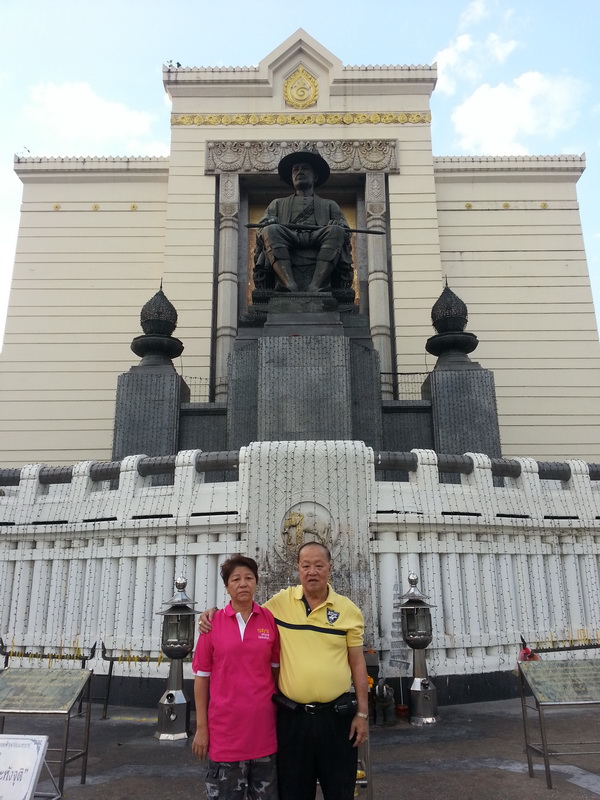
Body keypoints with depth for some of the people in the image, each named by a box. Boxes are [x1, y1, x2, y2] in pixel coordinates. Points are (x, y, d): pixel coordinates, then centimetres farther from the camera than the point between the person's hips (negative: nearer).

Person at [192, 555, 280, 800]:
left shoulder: (270, 620, 0)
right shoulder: (212, 623, -5)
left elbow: (276, 669, 9)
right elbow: (202, 677, 0)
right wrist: (201, 727, -2)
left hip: (264, 726, 2)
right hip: (225, 728, -1)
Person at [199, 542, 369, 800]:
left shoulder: (348, 609, -2)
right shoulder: (281, 601, -2)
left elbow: (357, 663, 3)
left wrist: (362, 712, 1)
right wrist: (213, 612, -3)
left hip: (336, 715, 0)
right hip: (291, 715, 0)